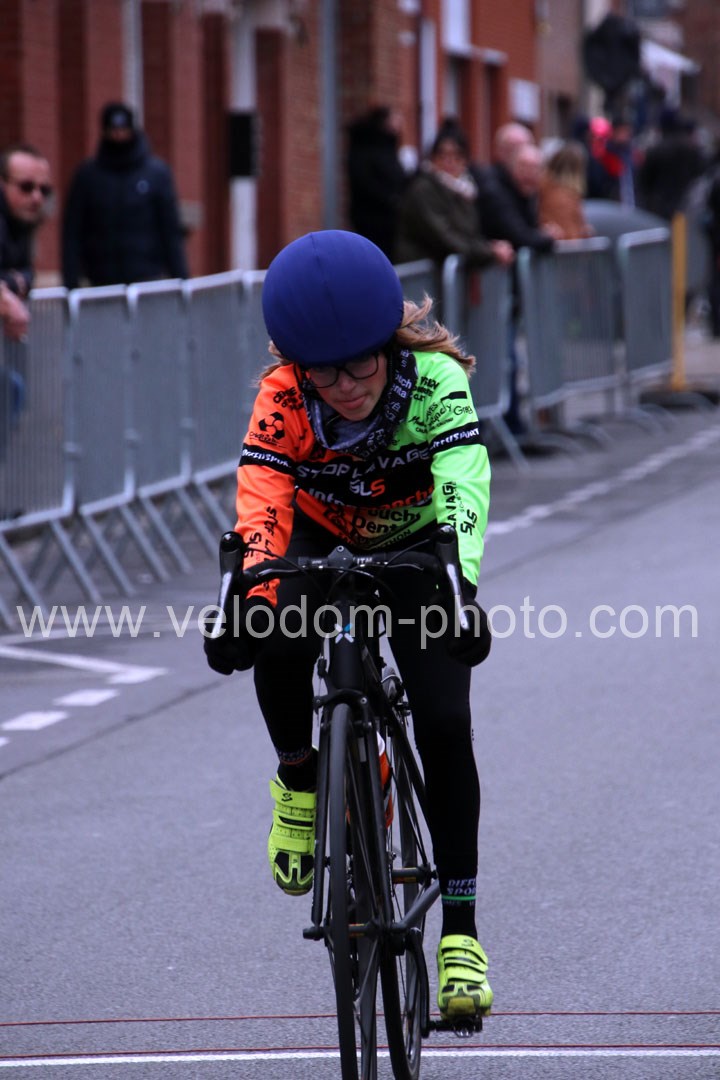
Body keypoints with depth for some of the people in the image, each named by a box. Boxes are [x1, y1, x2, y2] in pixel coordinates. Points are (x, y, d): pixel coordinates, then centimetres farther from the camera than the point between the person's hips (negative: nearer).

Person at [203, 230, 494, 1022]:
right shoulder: (284, 396, -29)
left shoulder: (435, 380, -33)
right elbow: (259, 499, -40)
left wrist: (460, 583, -63)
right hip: (321, 536, 1)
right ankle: (299, 777, -3)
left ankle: (459, 928, -6)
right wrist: (247, 596, -58)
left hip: (414, 545, -1)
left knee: (444, 724, -15)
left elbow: (463, 482, -46)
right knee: (278, 633, -33)